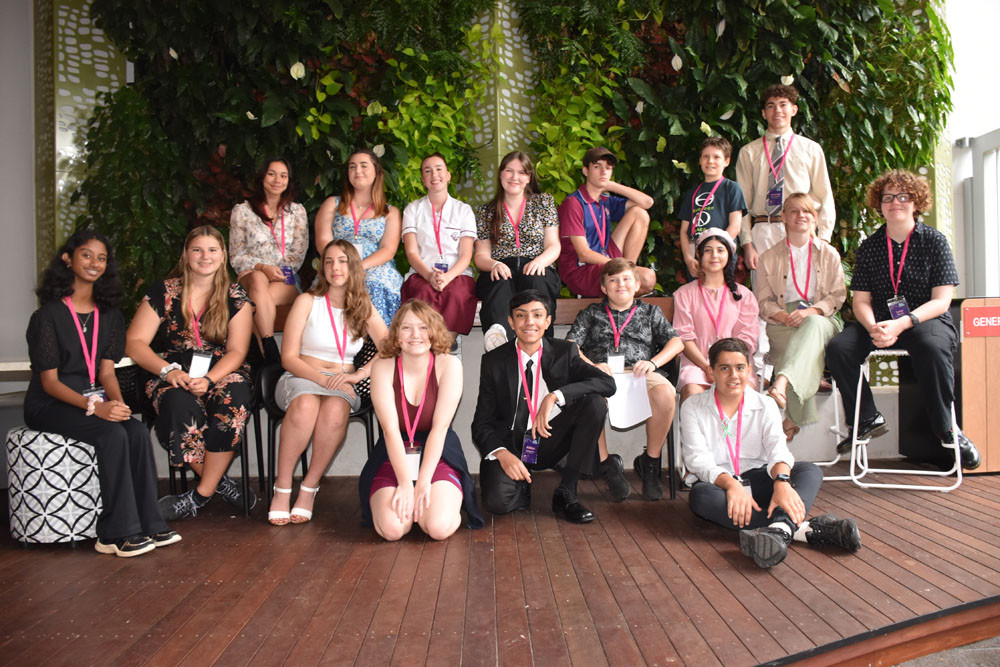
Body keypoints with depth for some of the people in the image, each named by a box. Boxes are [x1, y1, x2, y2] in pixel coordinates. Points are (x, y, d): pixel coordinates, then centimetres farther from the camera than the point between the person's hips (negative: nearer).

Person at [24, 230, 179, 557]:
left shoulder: (109, 315, 10)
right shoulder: (48, 316, -8)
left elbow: (107, 372, 7)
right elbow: (49, 382, -11)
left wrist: (117, 402, -14)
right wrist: (94, 407, -25)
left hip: (96, 399, 5)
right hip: (50, 405, -5)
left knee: (138, 432, -24)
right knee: (113, 436, -30)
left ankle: (148, 525, -19)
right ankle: (119, 533, -23)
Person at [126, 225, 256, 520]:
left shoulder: (236, 297, 6)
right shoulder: (164, 293, 5)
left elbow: (237, 351, -1)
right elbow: (134, 343, 0)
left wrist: (208, 379, -19)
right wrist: (168, 370, -17)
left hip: (223, 374, 0)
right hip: (174, 377, 0)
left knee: (233, 398, -35)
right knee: (180, 404, -35)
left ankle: (200, 494, -22)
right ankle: (220, 483, -16)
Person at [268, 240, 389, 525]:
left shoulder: (364, 309, 12)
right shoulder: (308, 301, 4)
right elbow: (289, 357, -2)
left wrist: (357, 375, -17)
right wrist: (323, 378, -17)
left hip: (342, 383, 1)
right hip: (301, 378, -1)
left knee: (335, 410, -35)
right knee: (305, 404, -37)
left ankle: (309, 488, -20)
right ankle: (282, 488, -23)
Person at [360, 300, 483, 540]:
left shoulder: (448, 365, -6)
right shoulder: (383, 368, -5)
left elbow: (440, 426, -13)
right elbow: (390, 429, -13)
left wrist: (423, 481, -20)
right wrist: (406, 483, -21)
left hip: (438, 457, -1)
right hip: (393, 459, 1)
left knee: (438, 527, -26)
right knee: (392, 528, -25)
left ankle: (449, 501, 9)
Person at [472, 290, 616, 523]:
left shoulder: (565, 352, -1)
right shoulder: (494, 361, -2)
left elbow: (608, 383, -16)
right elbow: (482, 423, -3)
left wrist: (554, 397, -28)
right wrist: (501, 453, -24)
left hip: (551, 442, 2)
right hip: (509, 445, -1)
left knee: (595, 403, -23)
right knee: (497, 501, -30)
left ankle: (565, 493, -14)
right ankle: (523, 485, 9)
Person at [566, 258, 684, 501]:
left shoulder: (650, 312, 25)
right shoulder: (591, 314, 24)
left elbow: (676, 342, 13)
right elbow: (570, 346, 11)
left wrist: (653, 362, -6)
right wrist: (591, 365, -9)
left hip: (639, 372, 1)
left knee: (665, 394, -34)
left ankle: (650, 462, -13)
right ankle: (608, 464, -16)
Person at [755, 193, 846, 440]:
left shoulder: (829, 254, 16)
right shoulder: (769, 257, 16)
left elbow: (837, 296, 8)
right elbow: (763, 301, 10)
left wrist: (810, 311, -13)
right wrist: (785, 316, -12)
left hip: (822, 320, 0)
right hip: (783, 325, 1)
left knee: (812, 324, -41)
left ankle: (782, 382, -62)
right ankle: (795, 416, -43)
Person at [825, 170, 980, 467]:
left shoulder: (934, 241, -1)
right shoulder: (869, 246, 7)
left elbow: (941, 300, -9)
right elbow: (861, 301, 3)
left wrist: (902, 323, -25)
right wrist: (874, 328, -20)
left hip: (927, 320, -3)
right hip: (880, 323, 3)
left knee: (932, 347, -38)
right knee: (838, 348, -23)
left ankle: (947, 428, -16)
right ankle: (868, 419, -6)